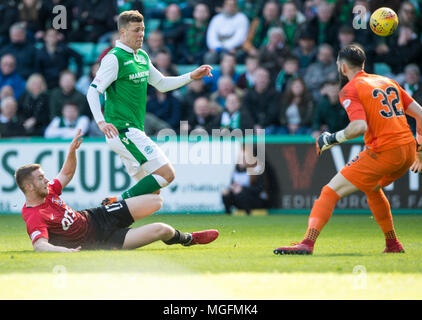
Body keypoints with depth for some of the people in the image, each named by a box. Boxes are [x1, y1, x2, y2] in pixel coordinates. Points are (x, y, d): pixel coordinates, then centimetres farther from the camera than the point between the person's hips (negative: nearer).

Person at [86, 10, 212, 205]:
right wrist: (101, 122, -27)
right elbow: (93, 92, -14)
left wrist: (191, 76, 16)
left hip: (134, 130, 9)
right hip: (122, 130, -9)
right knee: (166, 174, -15)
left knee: (151, 190, 8)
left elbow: (162, 84, 26)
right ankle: (120, 202, -12)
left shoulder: (142, 56, 16)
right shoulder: (114, 58, -11)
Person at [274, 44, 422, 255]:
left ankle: (307, 243, -24)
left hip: (383, 151, -8)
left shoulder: (349, 90, -2)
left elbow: (359, 126, -18)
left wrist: (331, 139, -5)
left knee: (331, 192, -7)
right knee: (371, 187, 35)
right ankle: (393, 244, 36)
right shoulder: (388, 82, 19)